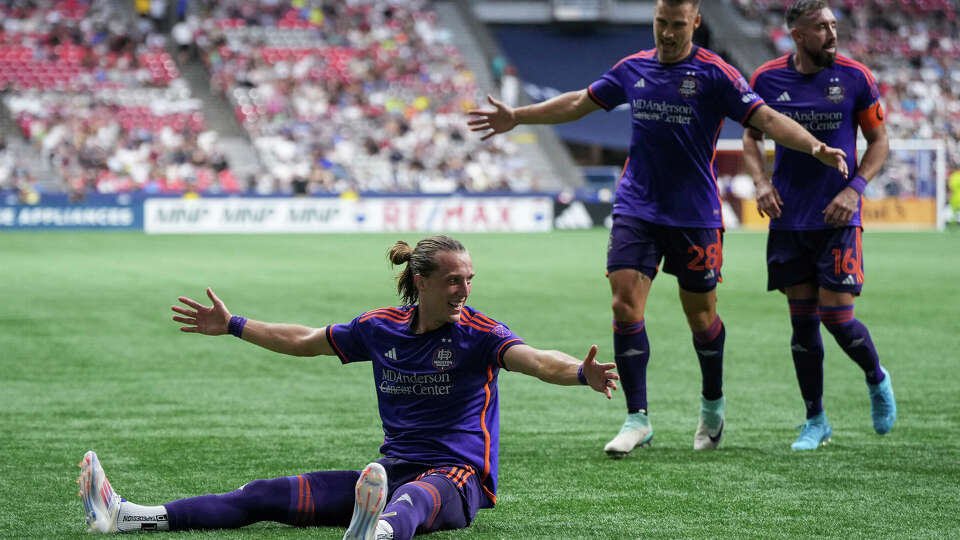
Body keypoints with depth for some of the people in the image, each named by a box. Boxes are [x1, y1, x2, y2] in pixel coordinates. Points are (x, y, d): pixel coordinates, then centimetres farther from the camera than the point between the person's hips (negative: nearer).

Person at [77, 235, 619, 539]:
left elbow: (534, 359, -25)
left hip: (457, 477, -6)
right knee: (268, 496, -5)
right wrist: (233, 326, 26)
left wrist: (580, 373, -46)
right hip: (394, 468, 6)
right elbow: (303, 341, 22)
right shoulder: (382, 328, 9)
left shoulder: (479, 333, -6)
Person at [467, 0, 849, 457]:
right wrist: (516, 117, 21)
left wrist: (815, 148, -29)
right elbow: (579, 102, 20)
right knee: (625, 304, -10)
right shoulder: (633, 69, 6)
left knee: (701, 316, 6)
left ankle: (712, 405, 31)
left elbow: (765, 118, -14)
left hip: (694, 215, -3)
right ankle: (637, 420, -4)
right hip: (635, 209, 3)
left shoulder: (714, 74, -7)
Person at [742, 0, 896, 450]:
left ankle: (877, 379, 24)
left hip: (838, 217, -2)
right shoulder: (767, 79, -1)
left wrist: (854, 187, -11)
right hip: (789, 220, 2)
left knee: (838, 318, -8)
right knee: (802, 320, 4)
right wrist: (761, 181, -3)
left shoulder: (854, 77, -5)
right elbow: (752, 136, 14)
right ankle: (815, 421, 17)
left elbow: (879, 141, 3)